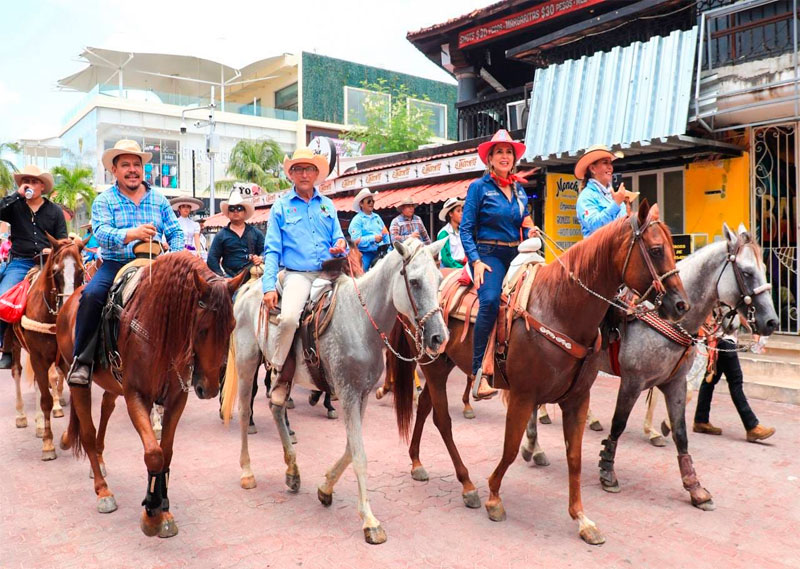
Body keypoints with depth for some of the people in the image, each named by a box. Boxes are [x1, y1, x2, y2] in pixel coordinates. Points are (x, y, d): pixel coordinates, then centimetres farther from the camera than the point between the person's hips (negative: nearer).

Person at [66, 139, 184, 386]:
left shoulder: (159, 199, 14)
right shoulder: (104, 201, 5)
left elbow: (175, 232, 10)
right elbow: (101, 232, -13)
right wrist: (132, 234, -33)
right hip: (115, 264, -2)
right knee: (91, 295, -28)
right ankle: (82, 360, -12)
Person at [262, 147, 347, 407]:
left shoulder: (327, 205, 16)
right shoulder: (281, 206, 7)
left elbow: (338, 238, 19)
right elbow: (272, 250, 3)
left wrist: (341, 245, -7)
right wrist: (269, 286, -8)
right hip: (297, 275, -4)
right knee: (289, 318, -31)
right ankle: (279, 373, -8)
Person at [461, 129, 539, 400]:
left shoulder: (520, 190, 17)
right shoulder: (479, 187, 1)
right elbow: (466, 229, -4)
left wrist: (531, 234, 3)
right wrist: (476, 260, -16)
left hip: (515, 254, 6)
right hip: (488, 254, -6)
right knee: (490, 301, -29)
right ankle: (479, 374, -26)